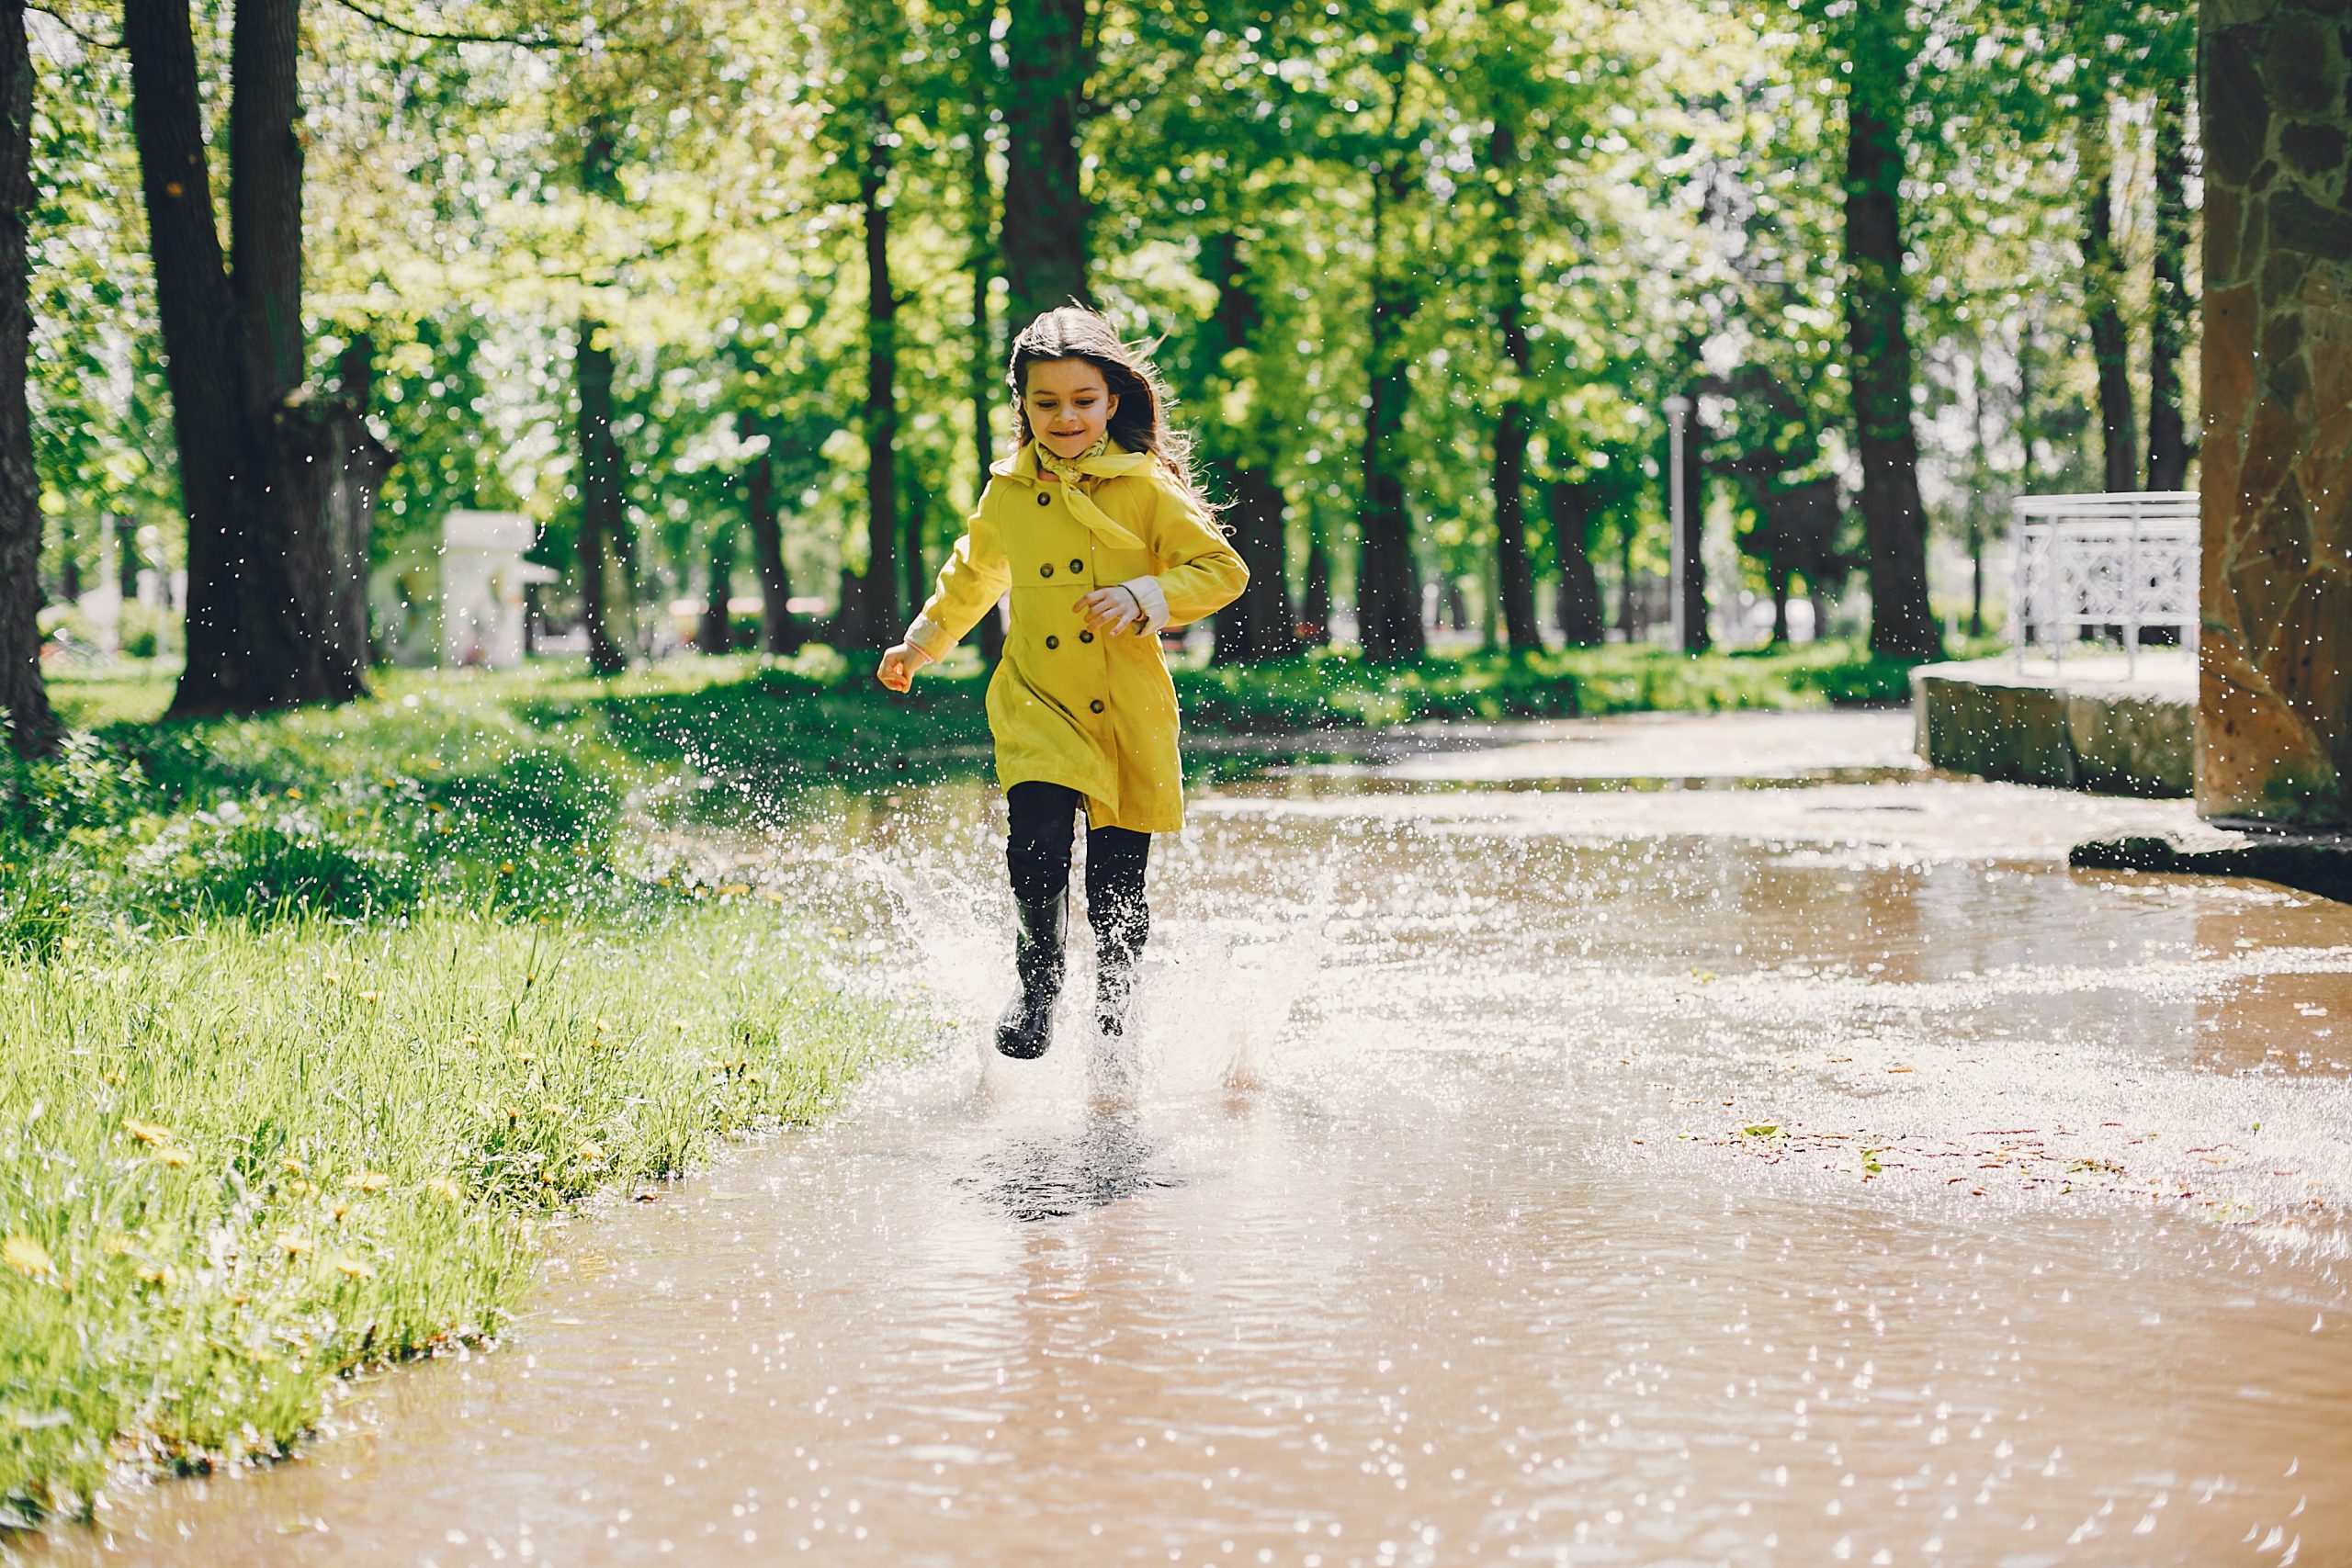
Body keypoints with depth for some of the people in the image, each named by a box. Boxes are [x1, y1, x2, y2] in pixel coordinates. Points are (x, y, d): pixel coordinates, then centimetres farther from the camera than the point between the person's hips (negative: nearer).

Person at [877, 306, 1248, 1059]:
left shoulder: (1145, 488, -2)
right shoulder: (1008, 495, 8)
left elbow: (1223, 569, -2)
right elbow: (973, 574, 27)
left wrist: (1144, 599, -17)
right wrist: (922, 642, 36)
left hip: (1128, 711, -1)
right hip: (1037, 705, 2)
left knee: (1117, 890, 2)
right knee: (1040, 834, -24)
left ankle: (1113, 1018, 25)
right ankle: (1038, 980, -2)